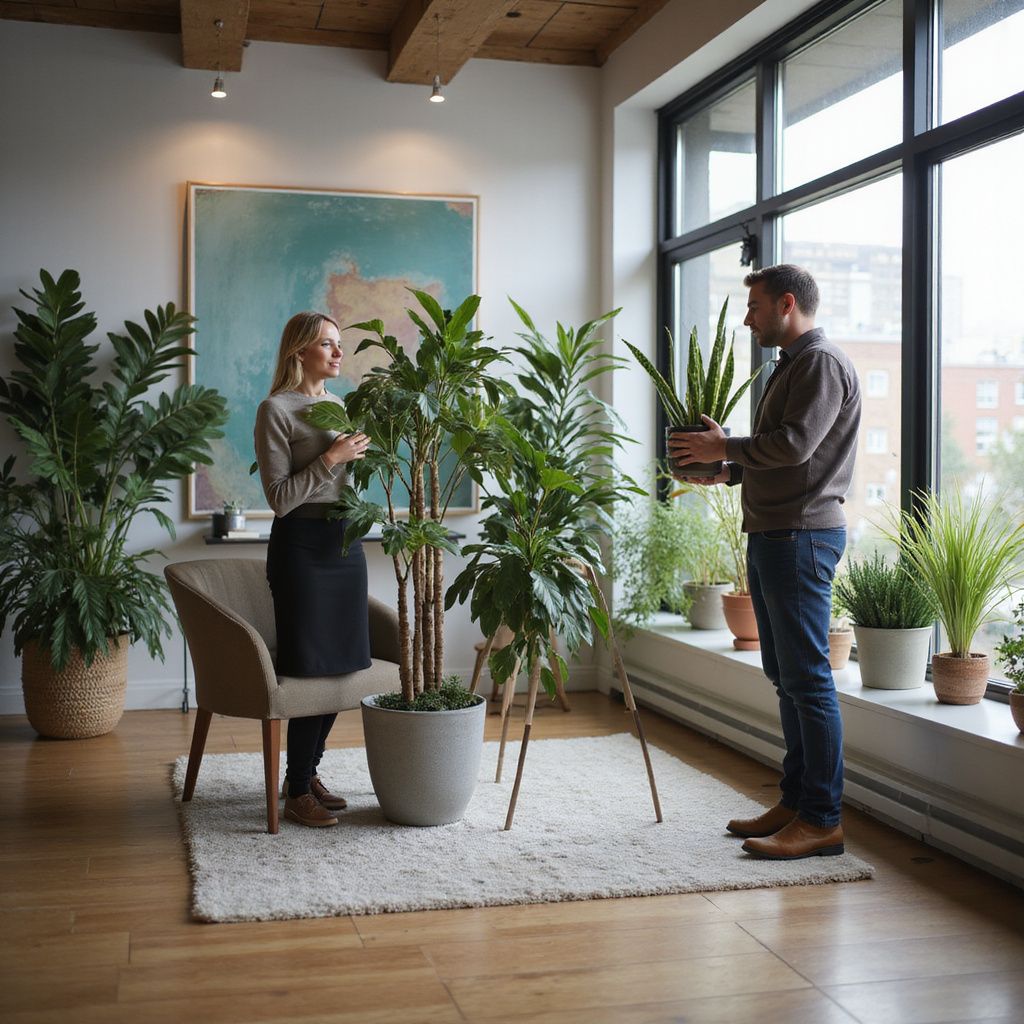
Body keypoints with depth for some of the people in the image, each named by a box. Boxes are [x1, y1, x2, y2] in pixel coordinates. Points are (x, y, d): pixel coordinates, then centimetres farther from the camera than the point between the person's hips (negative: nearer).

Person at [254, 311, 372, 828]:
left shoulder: (339, 406, 14)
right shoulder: (276, 409, -8)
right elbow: (280, 498, -13)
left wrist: (361, 451, 8)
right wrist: (330, 458, -18)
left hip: (345, 542, 8)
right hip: (302, 544, -8)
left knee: (340, 665, 10)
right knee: (309, 669, -5)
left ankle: (308, 772, 25)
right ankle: (297, 793, 7)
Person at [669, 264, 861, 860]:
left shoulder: (823, 362, -10)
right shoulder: (793, 365, 22)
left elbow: (795, 444, -22)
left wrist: (726, 446, -8)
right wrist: (726, 471, 12)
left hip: (802, 536, -11)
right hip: (773, 535, 11)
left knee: (808, 677, -8)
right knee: (786, 676, 13)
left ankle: (823, 821, -3)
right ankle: (796, 803, 21)